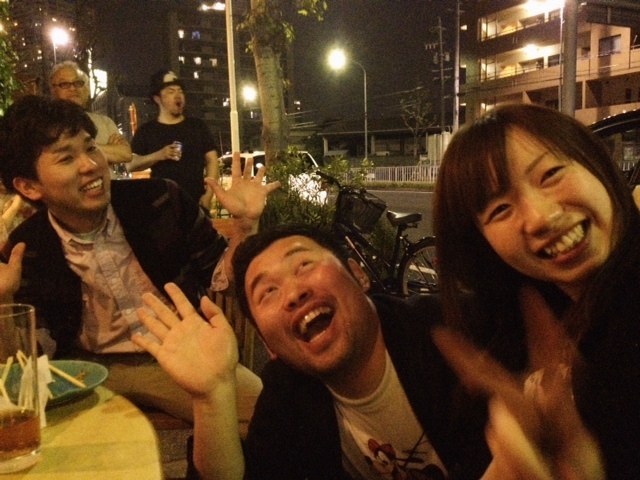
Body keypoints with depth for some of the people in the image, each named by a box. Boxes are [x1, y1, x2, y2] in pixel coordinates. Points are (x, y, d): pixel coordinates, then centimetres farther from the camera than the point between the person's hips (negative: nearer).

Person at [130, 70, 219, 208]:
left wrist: (208, 194, -4)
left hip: (196, 201, 1)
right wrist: (157, 156, -14)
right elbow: (131, 164, 3)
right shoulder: (146, 131, 7)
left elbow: (212, 160, 8)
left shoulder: (198, 126, 11)